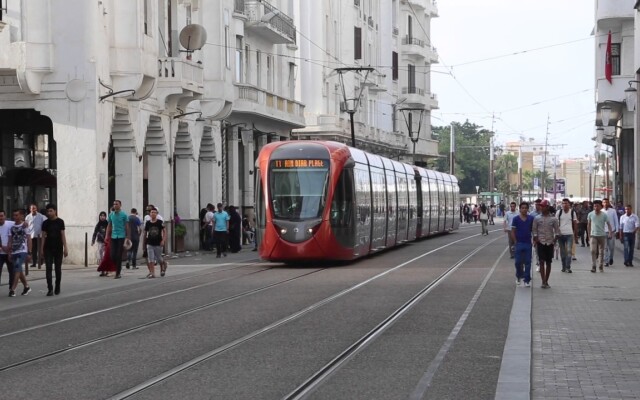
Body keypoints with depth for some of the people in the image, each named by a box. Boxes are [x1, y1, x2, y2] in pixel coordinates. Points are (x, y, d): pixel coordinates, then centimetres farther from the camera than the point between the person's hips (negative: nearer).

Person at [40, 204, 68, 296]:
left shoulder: (60, 222, -1)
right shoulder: (45, 223, 4)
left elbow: (62, 235, -3)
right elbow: (43, 236, 6)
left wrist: (65, 248, -8)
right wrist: (41, 249, 2)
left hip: (58, 248, -1)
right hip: (48, 248, 1)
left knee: (58, 268, 7)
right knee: (48, 268, -6)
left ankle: (57, 287, 21)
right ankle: (50, 289, -8)